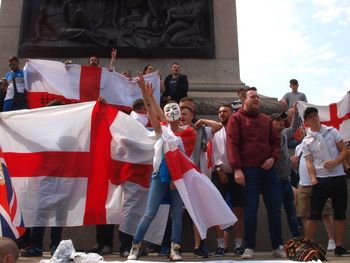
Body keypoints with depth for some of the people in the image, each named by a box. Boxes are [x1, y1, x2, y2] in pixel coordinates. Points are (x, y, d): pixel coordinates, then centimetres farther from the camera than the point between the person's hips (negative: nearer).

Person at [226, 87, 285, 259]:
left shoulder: (266, 119, 17)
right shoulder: (236, 119, 2)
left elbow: (276, 141, 19)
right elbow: (232, 144, -7)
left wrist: (273, 158, -1)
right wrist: (237, 169, -16)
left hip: (267, 169, 5)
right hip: (248, 169, -5)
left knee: (274, 206, 4)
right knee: (251, 208, -3)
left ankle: (277, 246, 15)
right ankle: (249, 247, 7)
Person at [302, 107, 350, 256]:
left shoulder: (332, 131, 6)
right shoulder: (306, 141, 4)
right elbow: (309, 162, -1)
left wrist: (335, 162, -14)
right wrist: (312, 178, -17)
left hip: (338, 177, 1)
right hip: (320, 180, -1)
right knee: (314, 214, -1)